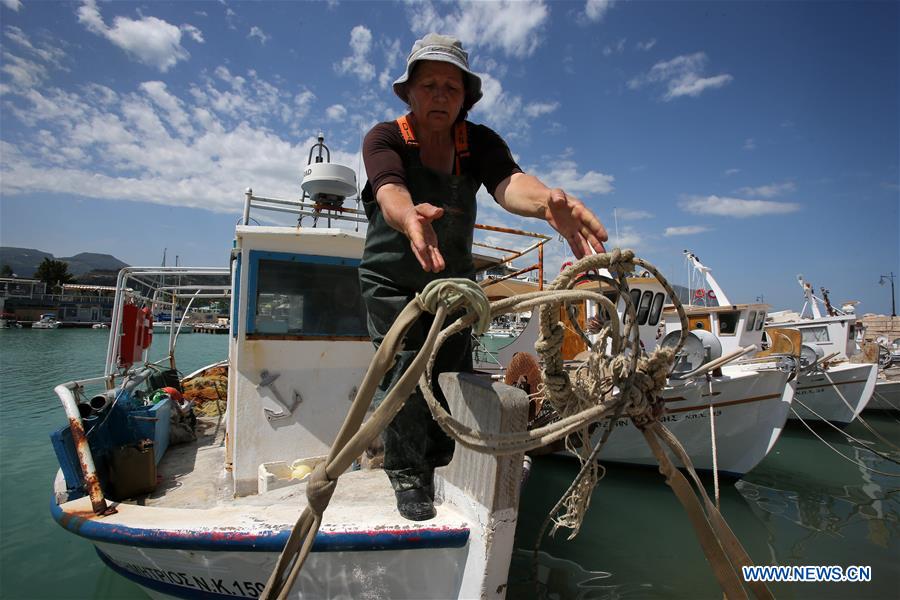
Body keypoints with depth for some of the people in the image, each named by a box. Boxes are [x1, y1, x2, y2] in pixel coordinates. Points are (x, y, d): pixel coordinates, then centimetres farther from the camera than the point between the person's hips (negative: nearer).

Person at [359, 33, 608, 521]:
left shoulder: (479, 142, -6)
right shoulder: (385, 139, -13)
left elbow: (508, 181, -28)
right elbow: (389, 191, -35)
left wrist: (547, 201, -53)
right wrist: (411, 217, -60)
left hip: (454, 280, 3)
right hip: (392, 282, -2)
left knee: (453, 376, 3)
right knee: (404, 374, -11)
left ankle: (439, 465, 27)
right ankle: (407, 475, 11)